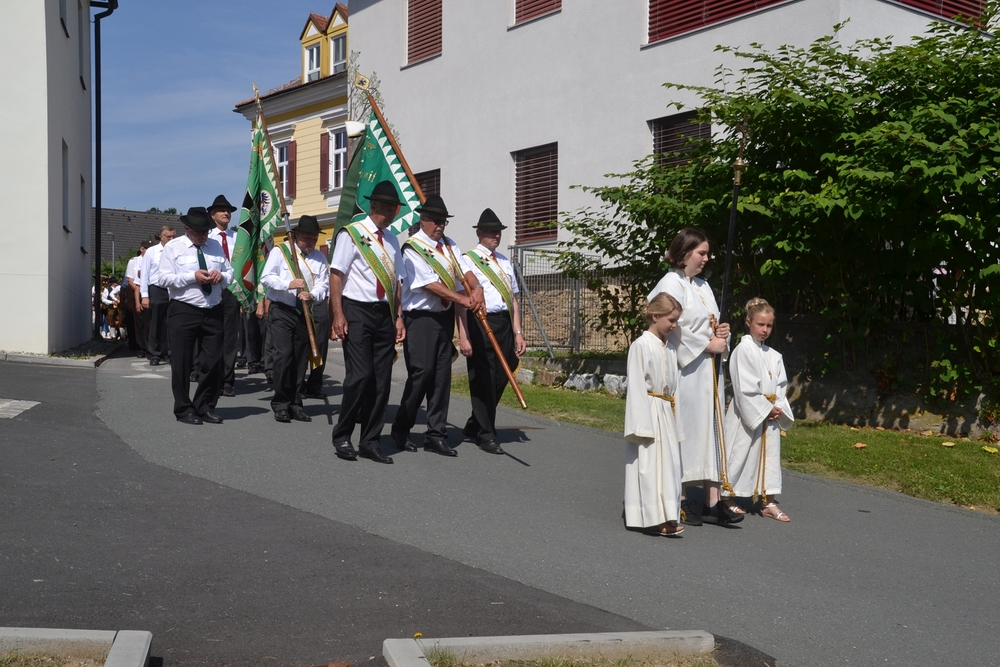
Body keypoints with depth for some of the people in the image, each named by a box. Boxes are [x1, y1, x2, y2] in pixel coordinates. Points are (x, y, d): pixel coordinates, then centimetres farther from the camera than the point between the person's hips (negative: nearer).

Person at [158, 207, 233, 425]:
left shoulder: (216, 246, 14)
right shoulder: (173, 248, 1)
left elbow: (230, 273, 15)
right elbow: (165, 278, -8)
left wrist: (222, 276, -8)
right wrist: (193, 276, -18)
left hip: (213, 312, 4)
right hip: (184, 311, -4)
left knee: (214, 361, 6)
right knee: (183, 363, 0)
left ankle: (205, 407, 18)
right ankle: (184, 409, 11)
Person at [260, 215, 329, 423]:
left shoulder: (319, 258, 10)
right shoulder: (280, 251, -1)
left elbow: (323, 283, 1)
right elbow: (266, 277, -8)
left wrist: (312, 295, -21)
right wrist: (288, 284, -23)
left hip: (306, 313, 4)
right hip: (282, 311, -4)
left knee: (301, 358, 6)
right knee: (284, 355, -13)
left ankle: (295, 404, 14)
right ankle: (280, 404, -5)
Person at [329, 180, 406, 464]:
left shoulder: (391, 239, 14)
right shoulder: (352, 233, -3)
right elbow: (336, 274, -7)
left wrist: (399, 317, 8)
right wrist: (338, 315, -14)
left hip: (384, 314, 6)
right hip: (358, 312, -6)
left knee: (382, 380, 4)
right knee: (360, 376, -12)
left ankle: (370, 441, 13)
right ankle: (342, 436, 5)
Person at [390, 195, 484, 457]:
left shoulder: (448, 244, 13)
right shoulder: (412, 248, -10)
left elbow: (464, 268, 5)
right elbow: (431, 283, -17)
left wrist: (476, 288, -16)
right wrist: (462, 299, -20)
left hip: (445, 316, 7)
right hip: (421, 317, -7)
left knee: (442, 376, 6)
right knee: (422, 373, -10)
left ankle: (436, 435, 12)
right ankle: (401, 429, 8)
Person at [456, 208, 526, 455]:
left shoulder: (504, 262, 17)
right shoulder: (468, 260, -2)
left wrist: (517, 332, 11)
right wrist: (463, 337, -13)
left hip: (504, 323, 6)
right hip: (480, 323, -6)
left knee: (500, 378, 9)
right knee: (483, 379, 0)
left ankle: (474, 426, 27)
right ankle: (486, 435, 12)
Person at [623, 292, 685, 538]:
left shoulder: (670, 347, 11)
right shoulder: (641, 345, -11)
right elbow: (636, 386, -13)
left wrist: (673, 409, 12)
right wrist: (642, 424, -16)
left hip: (666, 413, 8)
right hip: (648, 412, -8)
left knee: (669, 461, 10)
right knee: (649, 464, -6)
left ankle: (667, 514, 17)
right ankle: (652, 518, -2)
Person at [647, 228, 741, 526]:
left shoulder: (703, 286, 17)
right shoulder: (671, 283, -8)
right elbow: (676, 328, -17)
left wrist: (722, 334, 1)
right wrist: (709, 344, -11)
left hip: (710, 370, 8)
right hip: (686, 369, -8)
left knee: (711, 431, 5)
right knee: (685, 431, -3)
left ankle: (713, 501, 7)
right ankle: (682, 500, 7)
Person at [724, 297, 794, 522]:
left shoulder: (773, 355, 11)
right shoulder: (743, 350, -11)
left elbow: (780, 384, 12)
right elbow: (745, 388, -16)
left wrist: (778, 407, -5)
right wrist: (765, 409, -14)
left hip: (771, 415, 7)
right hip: (748, 415, -7)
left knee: (770, 455, 8)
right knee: (740, 455, 0)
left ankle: (769, 503, 15)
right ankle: (728, 500, 12)